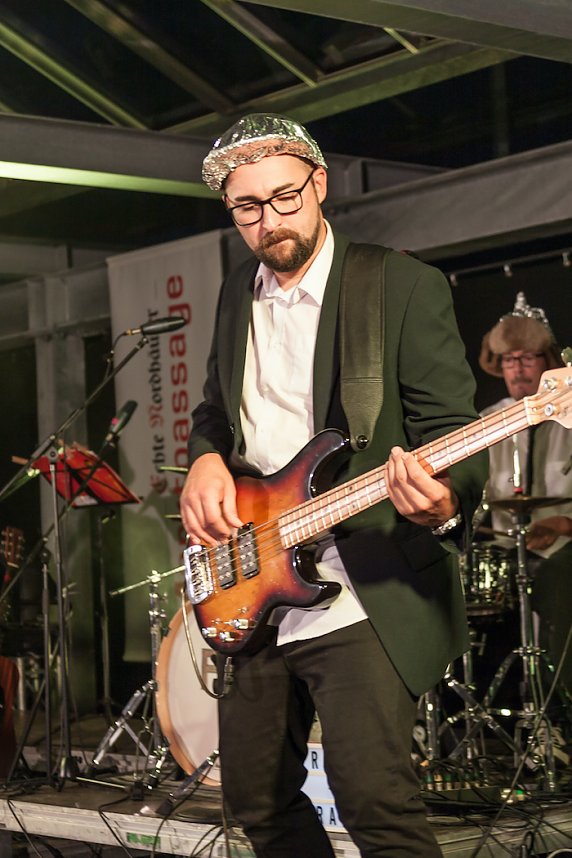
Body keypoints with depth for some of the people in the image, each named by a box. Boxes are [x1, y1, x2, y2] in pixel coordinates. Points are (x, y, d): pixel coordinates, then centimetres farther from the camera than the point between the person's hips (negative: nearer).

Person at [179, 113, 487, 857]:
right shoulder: (237, 295, 13)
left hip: (362, 595, -7)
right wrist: (206, 460, 0)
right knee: (257, 797, 13)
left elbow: (453, 429, -11)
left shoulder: (406, 287, -7)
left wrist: (443, 497, -33)